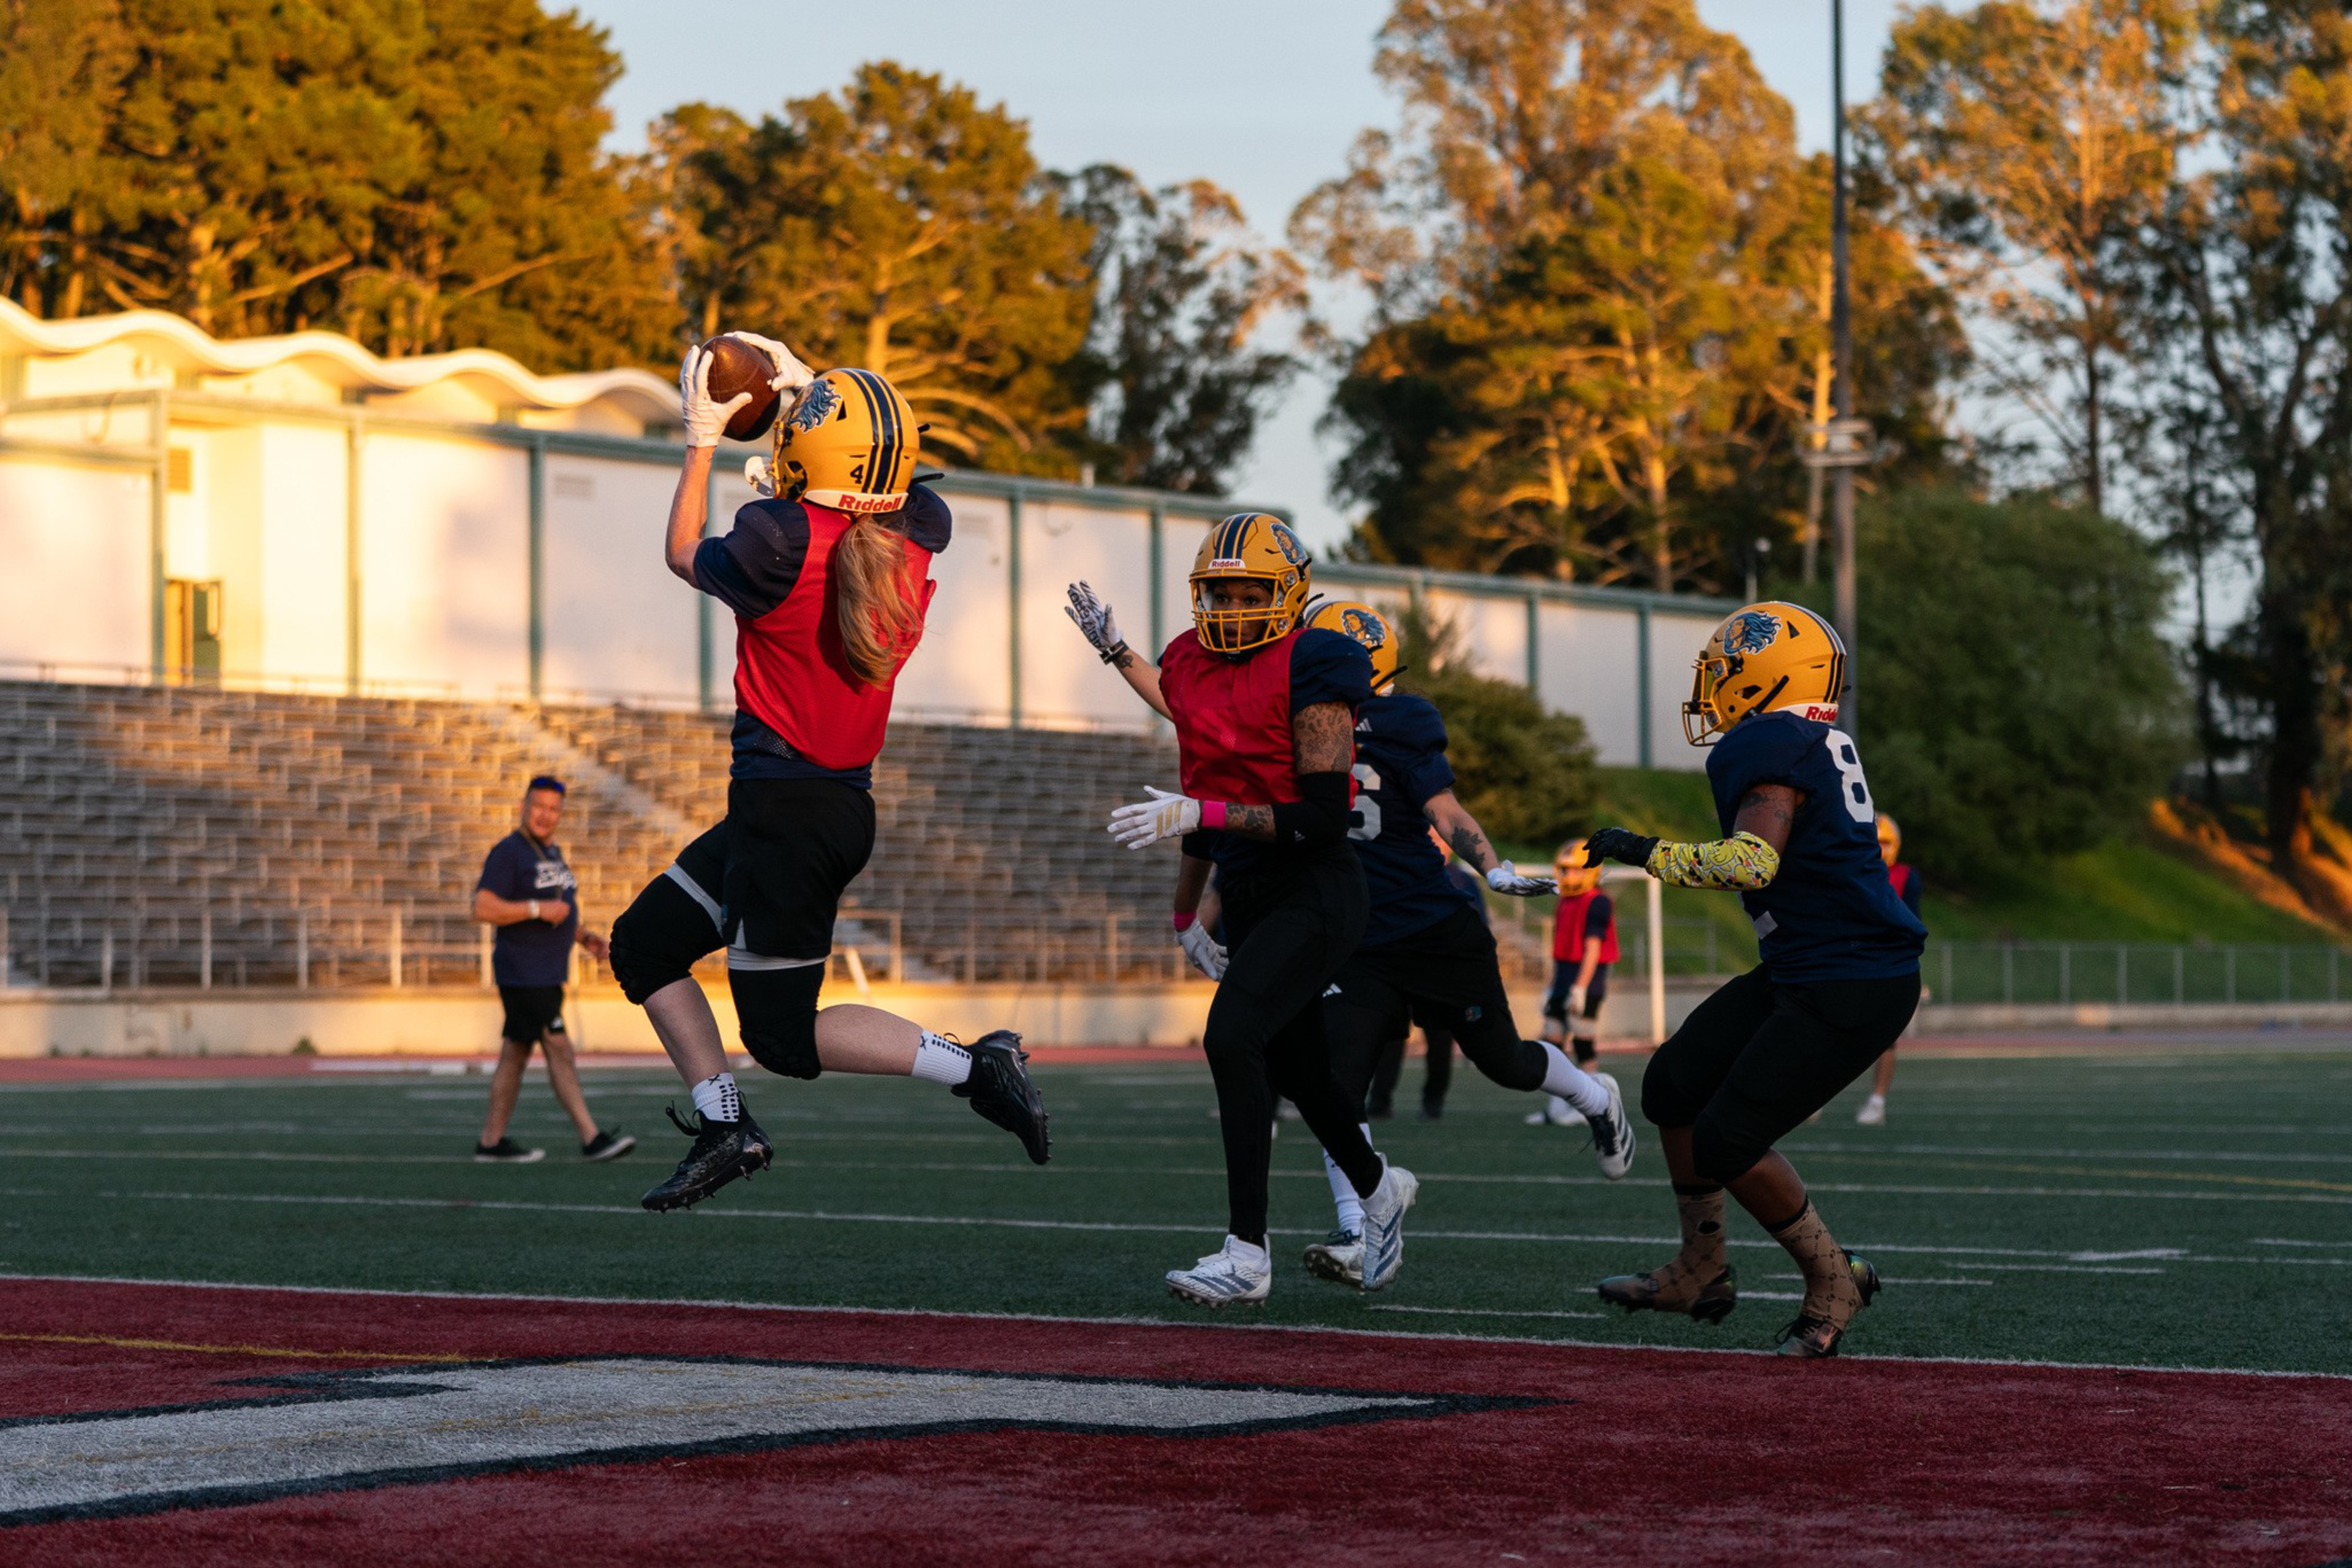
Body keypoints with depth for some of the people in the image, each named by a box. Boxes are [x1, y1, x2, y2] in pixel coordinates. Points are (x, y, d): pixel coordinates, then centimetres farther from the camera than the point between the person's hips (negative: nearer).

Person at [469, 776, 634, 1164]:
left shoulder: (551, 854, 18)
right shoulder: (508, 852, -11)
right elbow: (483, 909, -18)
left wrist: (584, 936, 10)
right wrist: (537, 909, -24)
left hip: (546, 972, 9)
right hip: (523, 972, -9)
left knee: (516, 1054, 10)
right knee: (559, 1050, -10)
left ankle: (491, 1142, 14)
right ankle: (592, 1139, -11)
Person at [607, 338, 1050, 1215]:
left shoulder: (782, 541, -20)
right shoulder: (918, 535, -2)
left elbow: (686, 556, 3)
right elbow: (873, 490, 24)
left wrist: (702, 441, 12)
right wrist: (808, 386, 27)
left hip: (787, 813, -8)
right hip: (846, 804, 8)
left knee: (786, 1037, 1)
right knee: (644, 945, 18)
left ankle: (972, 1067, -6)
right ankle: (724, 1126, 17)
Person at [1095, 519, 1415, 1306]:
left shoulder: (1310, 672, -15)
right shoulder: (1194, 668, 8)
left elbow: (1324, 818, -21)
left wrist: (1199, 815, -26)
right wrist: (1186, 915, 25)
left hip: (1315, 894, -8)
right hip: (1247, 899, 8)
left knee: (1232, 1035, -24)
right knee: (1297, 1070, 16)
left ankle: (1247, 1250, -22)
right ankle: (1378, 1189, 44)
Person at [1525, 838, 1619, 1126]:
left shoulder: (1597, 904, -12)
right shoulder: (1565, 904, 15)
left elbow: (1592, 949, -16)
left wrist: (1580, 987, -20)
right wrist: (1552, 988, 19)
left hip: (1587, 983, -9)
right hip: (1564, 983, 9)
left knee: (1584, 1042, -3)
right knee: (1552, 1040, 5)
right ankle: (1556, 1105, 8)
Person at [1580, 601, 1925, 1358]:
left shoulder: (1769, 748, -17)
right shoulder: (1823, 743, 11)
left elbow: (1752, 863, -30)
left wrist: (1645, 852, -22)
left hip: (1851, 990, -10)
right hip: (1798, 973, 10)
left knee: (1726, 1143, -10)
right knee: (1674, 1087, 13)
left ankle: (1833, 1281, 7)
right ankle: (1700, 1273, 26)